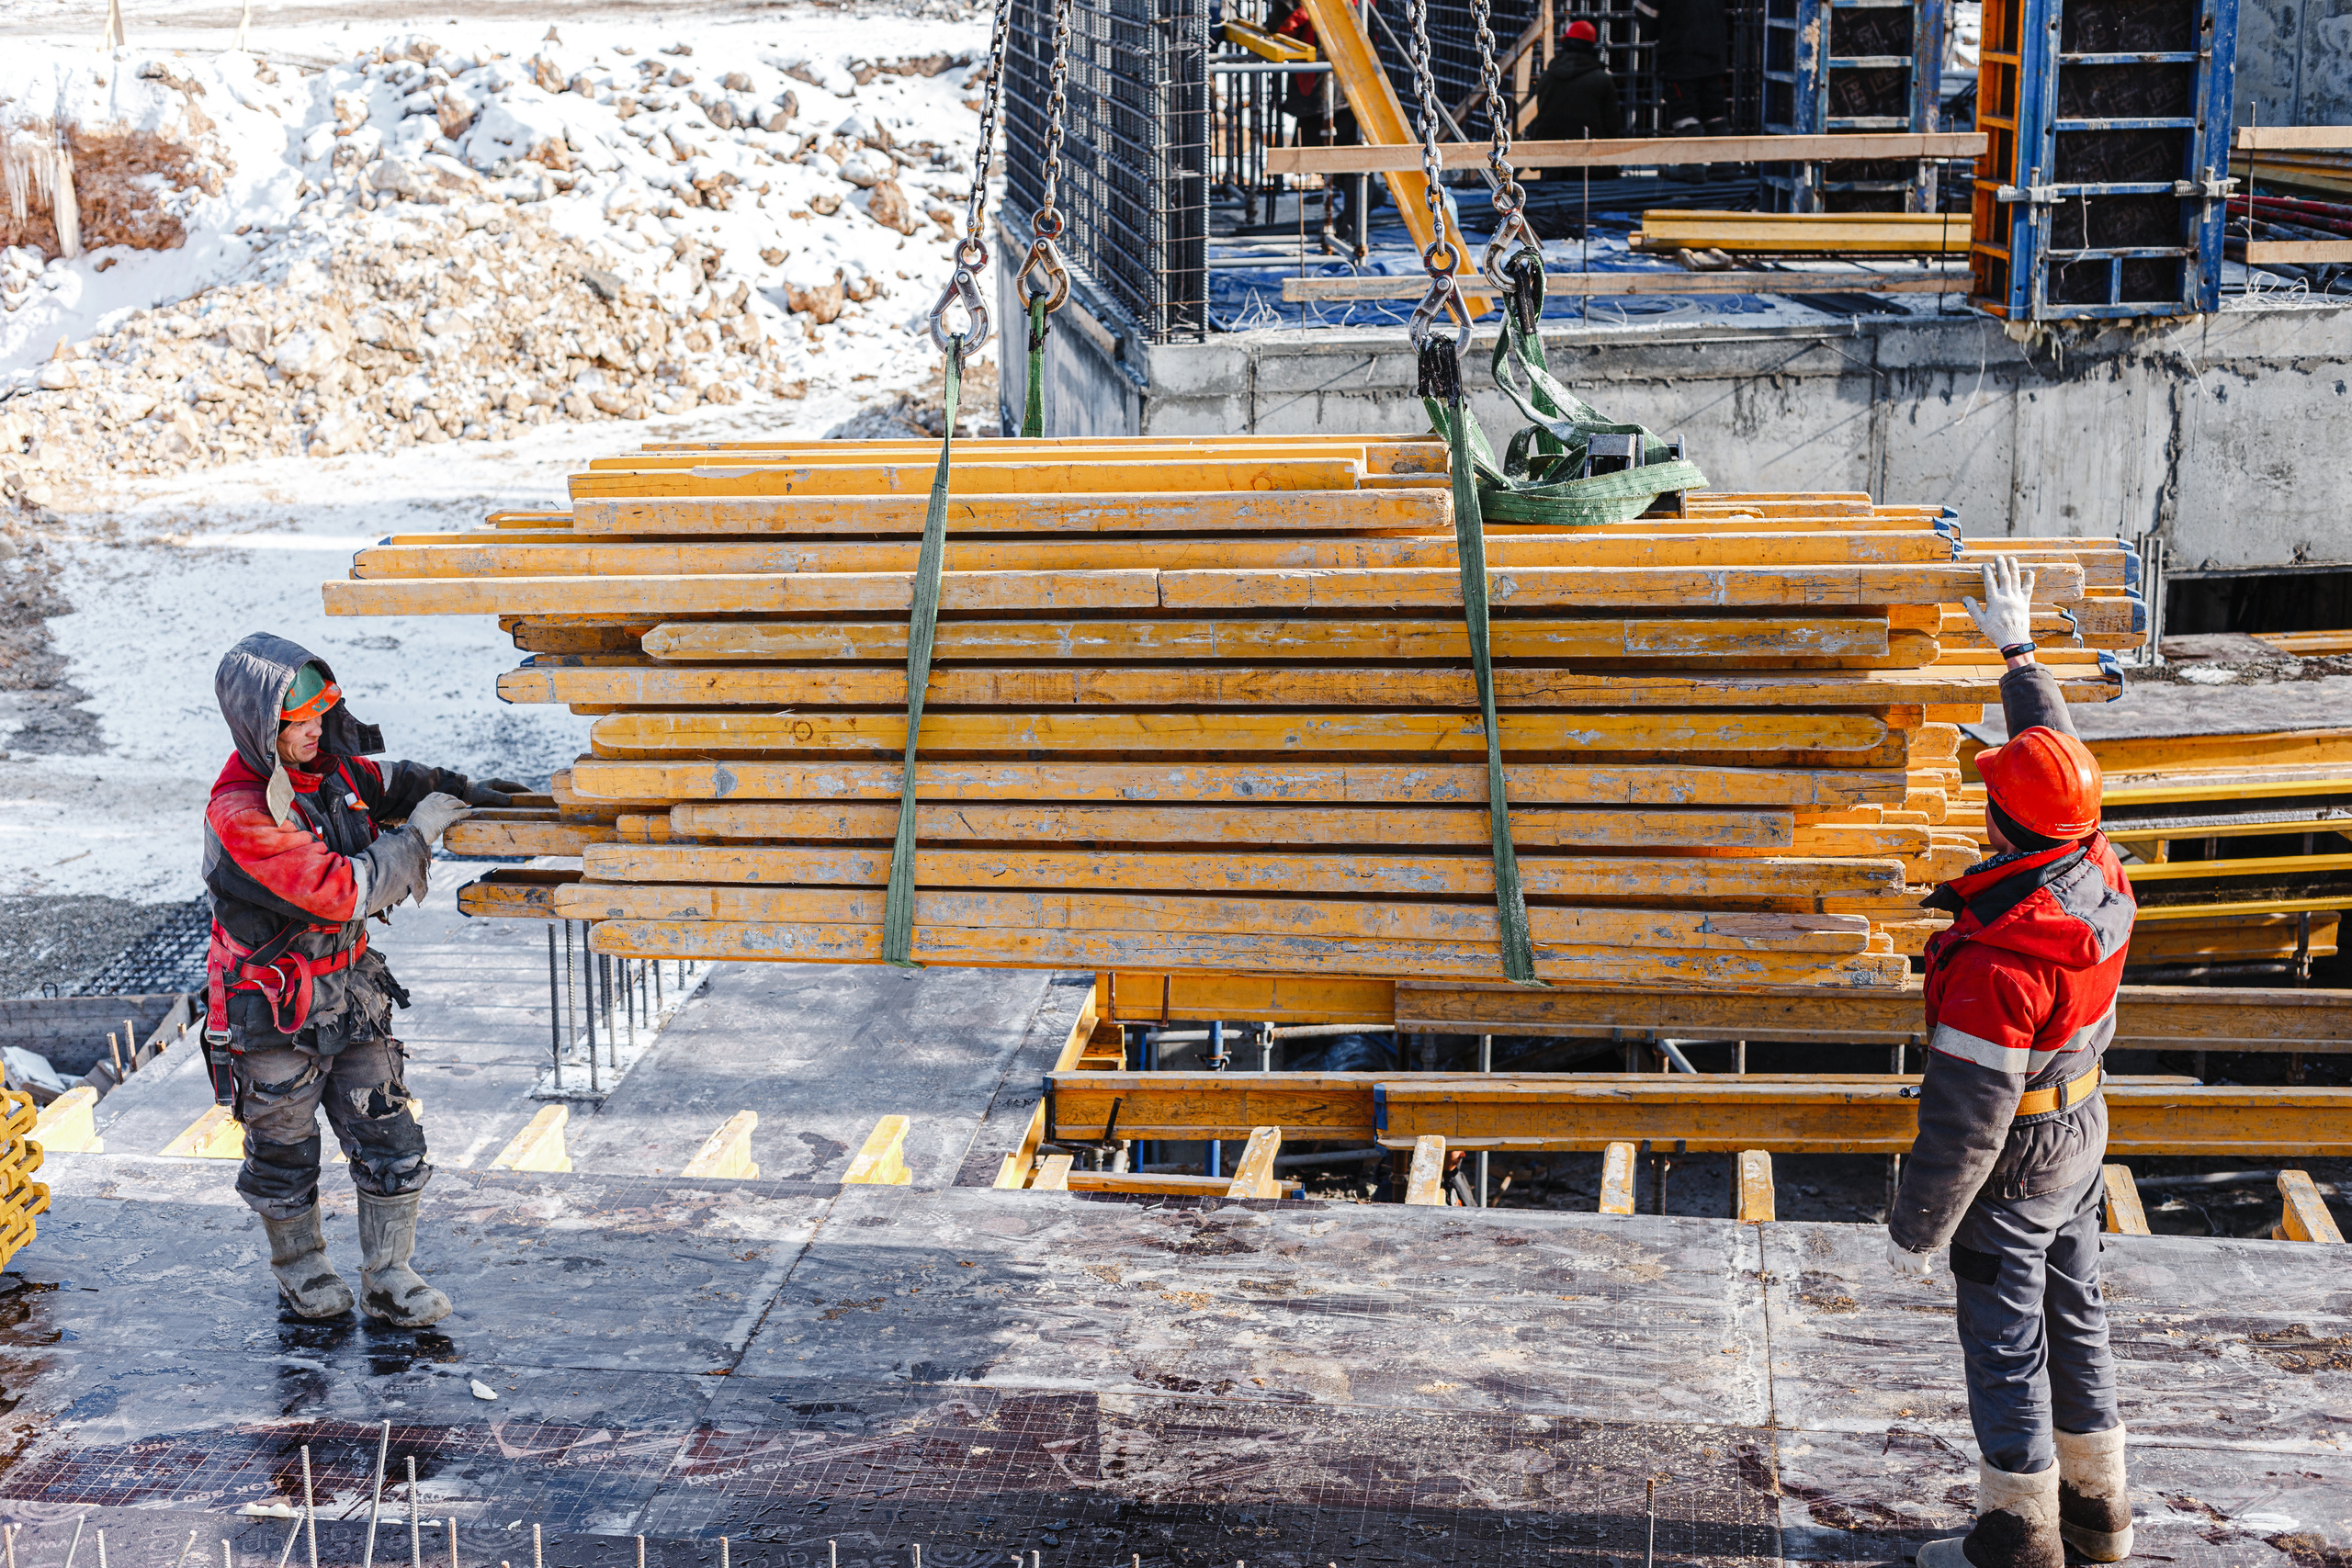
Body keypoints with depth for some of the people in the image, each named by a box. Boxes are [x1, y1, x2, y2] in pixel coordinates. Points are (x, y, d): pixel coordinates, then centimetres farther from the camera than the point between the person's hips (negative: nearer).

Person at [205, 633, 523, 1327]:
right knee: (284, 1153, 13)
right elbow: (343, 891, -29)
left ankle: (388, 1278, 19)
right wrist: (419, 832, -22)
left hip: (349, 989, 6)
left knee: (392, 1144, 6)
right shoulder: (241, 812, -26)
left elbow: (386, 782, 18)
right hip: (274, 1011, -6)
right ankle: (300, 1267, 36)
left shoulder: (327, 765, -3)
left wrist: (463, 789, 0)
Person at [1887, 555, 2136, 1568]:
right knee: (2075, 1321, 22)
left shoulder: (2000, 958, -34)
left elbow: (1964, 1119, -29)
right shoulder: (2103, 877, -11)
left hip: (2012, 1173, -8)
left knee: (2006, 1351, 7)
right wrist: (2018, 654, 22)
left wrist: (1915, 1229, -17)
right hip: (2081, 1143, 8)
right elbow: (2057, 749, 9)